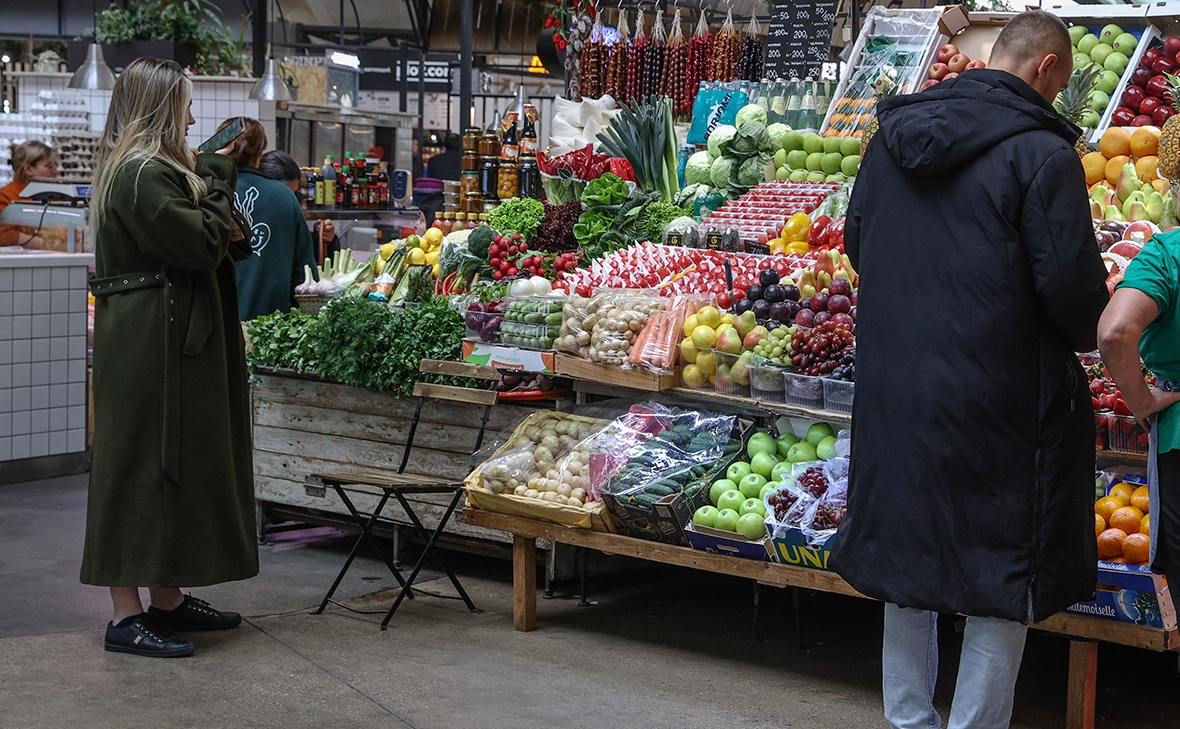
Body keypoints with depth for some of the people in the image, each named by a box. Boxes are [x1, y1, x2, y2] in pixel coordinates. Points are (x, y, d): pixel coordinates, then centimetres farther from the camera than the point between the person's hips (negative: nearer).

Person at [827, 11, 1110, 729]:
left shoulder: (891, 139, 7)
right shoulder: (1040, 152, -14)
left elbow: (857, 245, 17)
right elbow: (1073, 287, -15)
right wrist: (1091, 335, 6)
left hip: (892, 393, 7)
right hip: (998, 401, -7)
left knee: (906, 559, 19)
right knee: (1003, 585, 6)